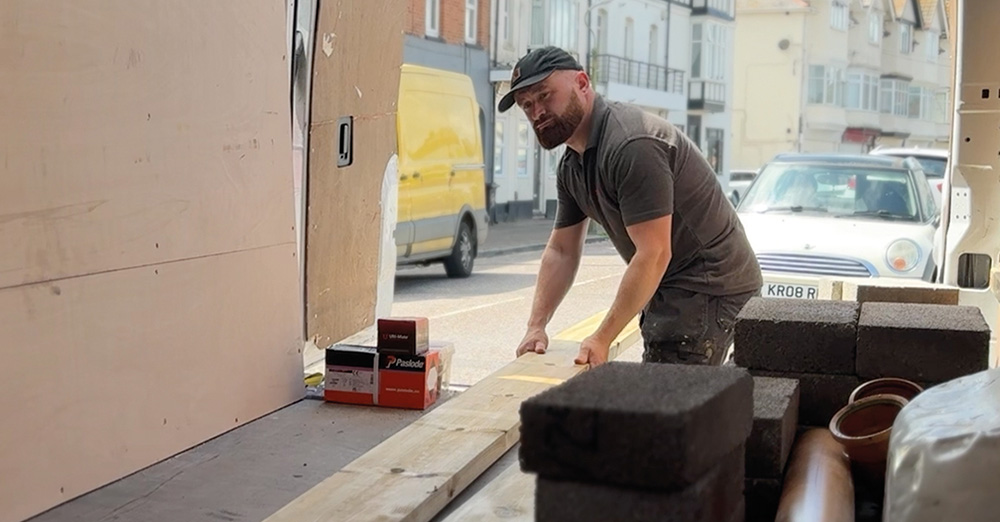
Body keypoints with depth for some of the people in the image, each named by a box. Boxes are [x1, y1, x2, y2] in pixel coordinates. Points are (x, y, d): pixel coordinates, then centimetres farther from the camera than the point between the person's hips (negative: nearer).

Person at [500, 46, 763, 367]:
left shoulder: (632, 145, -23)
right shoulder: (571, 166, 10)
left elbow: (654, 254, -26)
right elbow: (561, 251, 13)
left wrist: (602, 339, -24)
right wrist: (536, 326, 2)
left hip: (708, 288, -10)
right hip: (671, 290, 10)